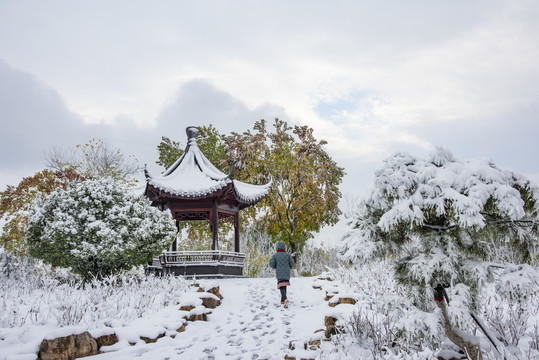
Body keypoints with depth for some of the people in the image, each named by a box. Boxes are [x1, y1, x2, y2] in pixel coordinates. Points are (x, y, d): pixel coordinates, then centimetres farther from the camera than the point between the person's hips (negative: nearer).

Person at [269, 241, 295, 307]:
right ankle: (282, 300, 26)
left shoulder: (275, 255, -1)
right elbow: (292, 263, -2)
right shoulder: (287, 254, 2)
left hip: (279, 274, -2)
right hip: (287, 273, 2)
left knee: (282, 287, -9)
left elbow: (271, 264, -3)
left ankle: (285, 299, -33)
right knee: (284, 286, 20)